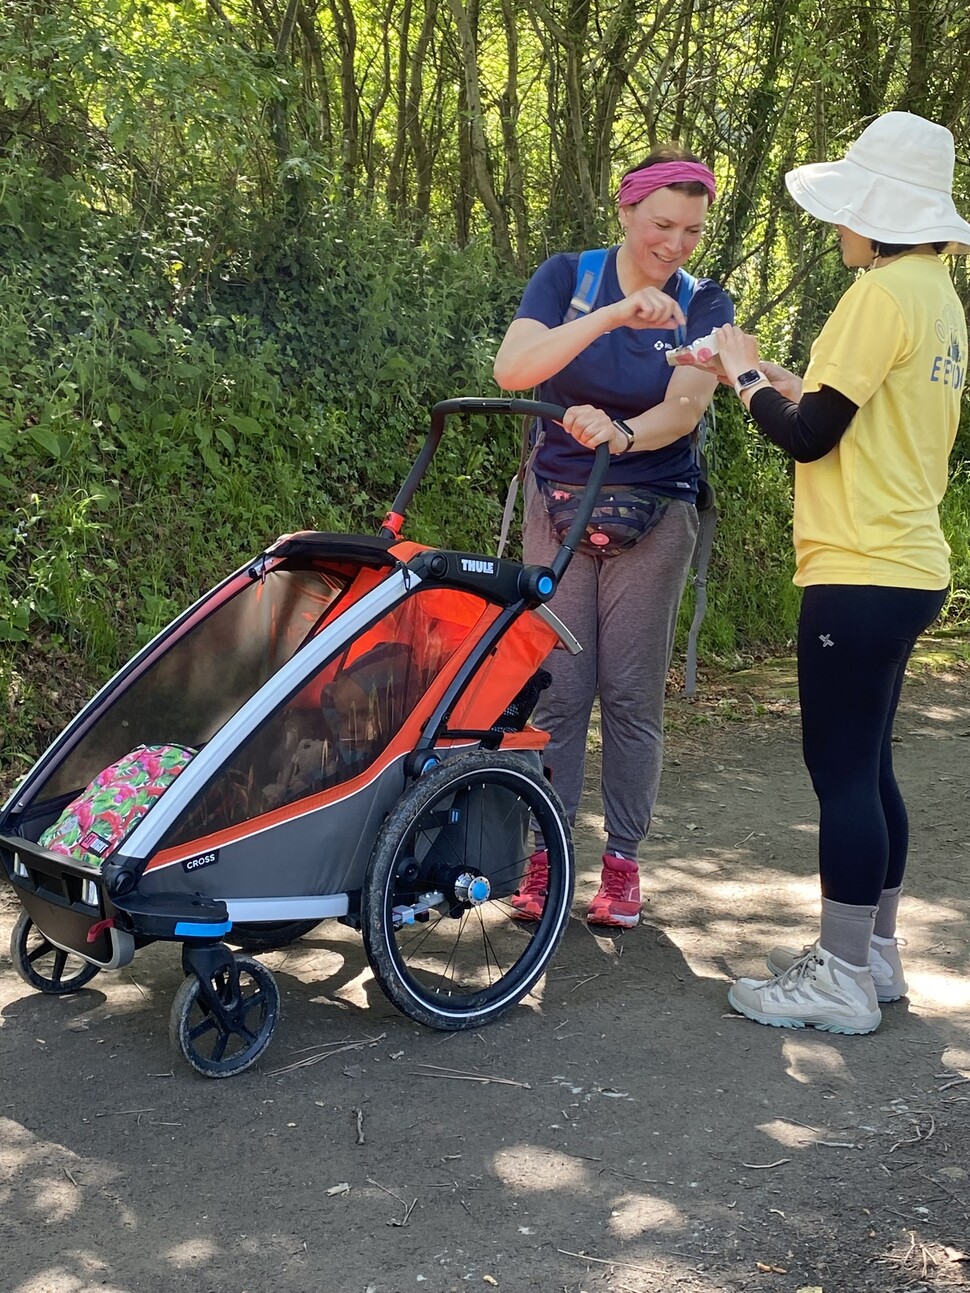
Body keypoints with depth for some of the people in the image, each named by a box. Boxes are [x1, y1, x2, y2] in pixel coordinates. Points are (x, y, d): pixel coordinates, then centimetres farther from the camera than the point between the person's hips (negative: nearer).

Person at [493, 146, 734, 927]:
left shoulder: (704, 305, -2)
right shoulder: (569, 276, -4)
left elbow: (684, 408, -18)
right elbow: (512, 368, -22)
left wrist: (620, 434, -39)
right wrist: (615, 314, -32)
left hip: (653, 516, 0)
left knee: (632, 694, 2)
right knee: (559, 689, 0)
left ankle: (623, 863, 13)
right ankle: (545, 854, 10)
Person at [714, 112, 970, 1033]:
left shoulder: (881, 295, -15)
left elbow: (808, 437, -14)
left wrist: (744, 374, 1)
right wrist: (787, 385, 12)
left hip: (861, 575, -10)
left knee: (843, 770, -3)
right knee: (864, 766, 16)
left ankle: (843, 982, 5)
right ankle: (872, 953, 26)